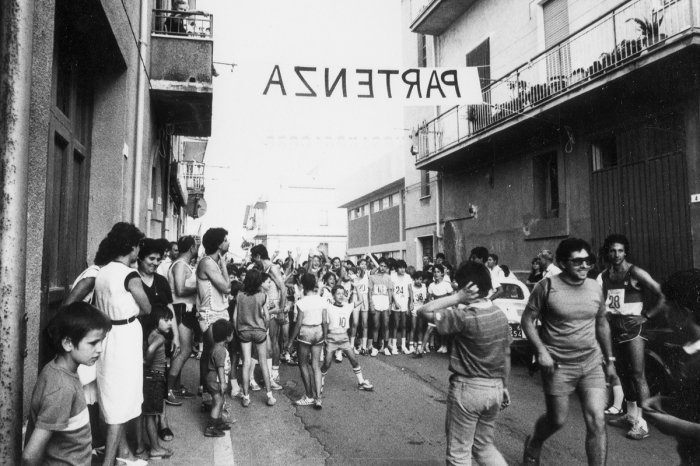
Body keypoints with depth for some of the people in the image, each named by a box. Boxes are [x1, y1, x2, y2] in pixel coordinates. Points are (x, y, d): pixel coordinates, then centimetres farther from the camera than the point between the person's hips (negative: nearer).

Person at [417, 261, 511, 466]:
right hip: (495, 388, 7)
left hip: (468, 388, -7)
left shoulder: (464, 317, -22)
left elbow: (423, 311, -19)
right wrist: (504, 386, 19)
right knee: (484, 445, 24)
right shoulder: (500, 315, 1)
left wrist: (457, 298, -19)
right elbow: (506, 355, 9)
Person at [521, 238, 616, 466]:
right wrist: (541, 350, -18)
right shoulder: (547, 286, -12)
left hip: (592, 364, 4)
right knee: (557, 420, 11)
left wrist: (609, 359, 17)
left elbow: (602, 325, 15)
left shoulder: (595, 288, 2)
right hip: (558, 366, -3)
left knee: (597, 422, -5)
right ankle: (533, 444, 43)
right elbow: (527, 319, -7)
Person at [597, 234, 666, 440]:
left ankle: (641, 424, -3)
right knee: (623, 372, 13)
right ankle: (631, 415, 25)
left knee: (638, 375, -6)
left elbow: (661, 297, -9)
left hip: (632, 326, -6)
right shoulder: (604, 276, 7)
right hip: (614, 327, 6)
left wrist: (646, 316, -11)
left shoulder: (635, 273, -9)